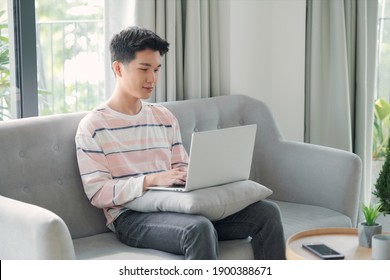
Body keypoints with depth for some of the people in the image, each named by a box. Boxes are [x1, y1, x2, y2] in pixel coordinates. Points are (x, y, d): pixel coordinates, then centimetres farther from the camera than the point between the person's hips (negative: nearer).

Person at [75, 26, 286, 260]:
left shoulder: (165, 118, 19)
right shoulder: (93, 126, 0)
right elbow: (97, 192, -7)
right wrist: (152, 180, -20)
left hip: (176, 208, 6)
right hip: (131, 216, -6)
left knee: (266, 212, -12)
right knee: (200, 229, -37)